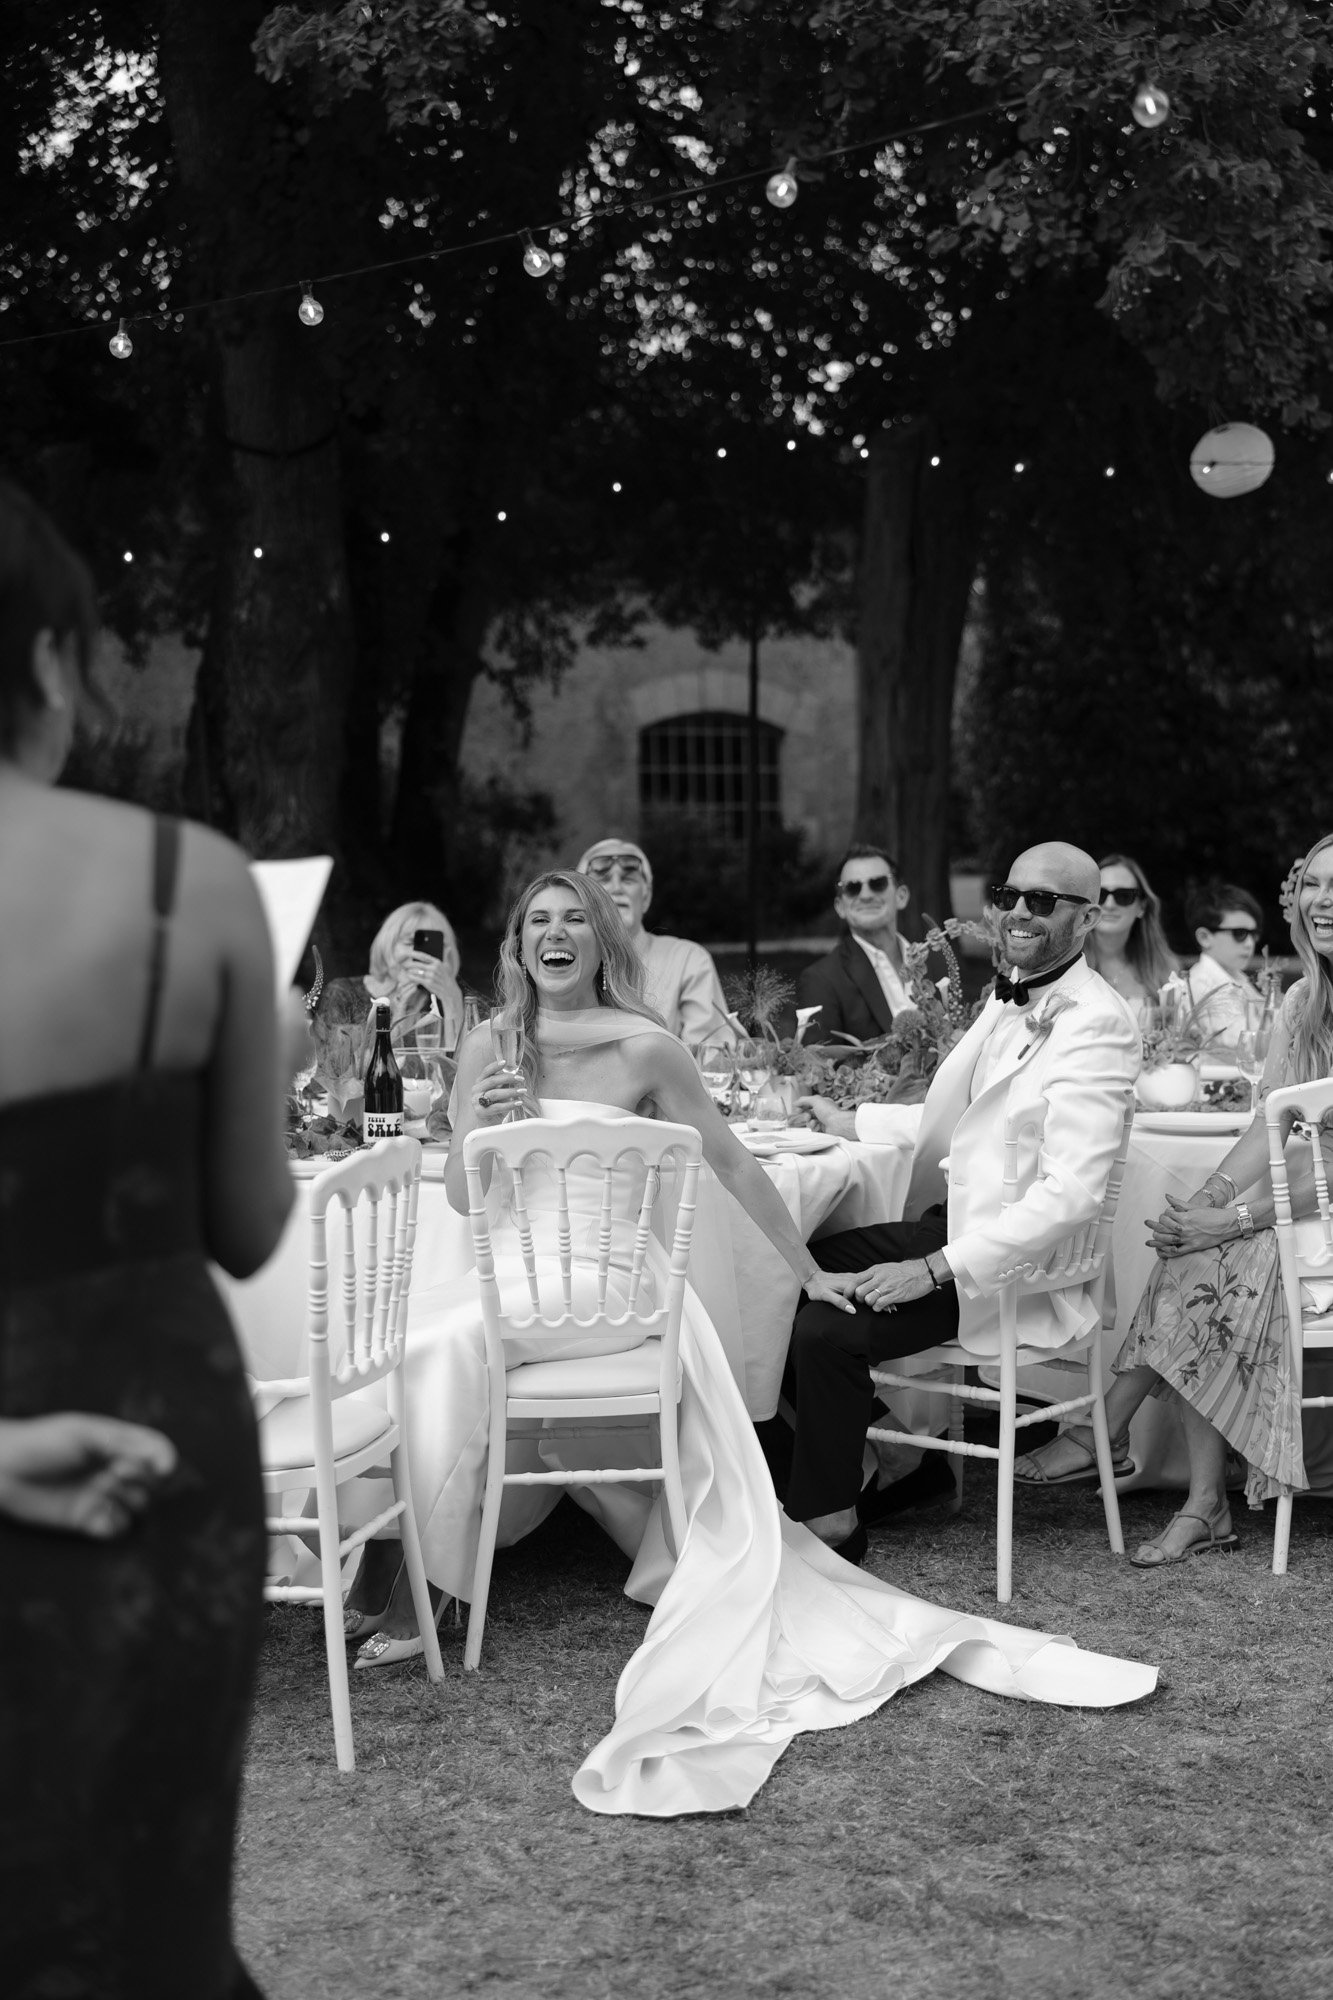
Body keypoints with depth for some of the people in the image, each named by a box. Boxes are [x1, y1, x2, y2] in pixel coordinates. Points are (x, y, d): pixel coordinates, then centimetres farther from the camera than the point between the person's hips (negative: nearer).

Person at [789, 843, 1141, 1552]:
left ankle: (829, 1521, -1)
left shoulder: (1095, 1024, -19)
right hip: (955, 1222, 9)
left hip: (1021, 1264, -9)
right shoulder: (1011, 999, 11)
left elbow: (1073, 1192, -27)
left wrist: (933, 1270, -28)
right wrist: (854, 1125, 15)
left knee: (825, 1329, -22)